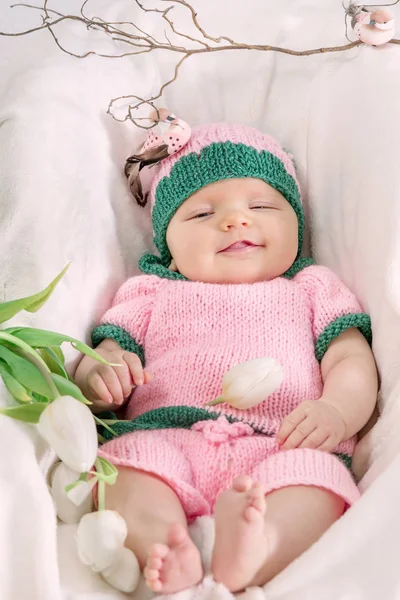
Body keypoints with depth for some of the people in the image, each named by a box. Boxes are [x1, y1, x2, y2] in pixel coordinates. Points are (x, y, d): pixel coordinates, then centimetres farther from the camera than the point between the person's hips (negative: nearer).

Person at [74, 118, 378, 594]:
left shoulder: (311, 288, 26)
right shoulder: (152, 293, 27)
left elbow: (353, 361, 15)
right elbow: (108, 352, 20)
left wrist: (336, 410, -10)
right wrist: (98, 374, -8)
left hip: (280, 451, 0)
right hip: (168, 441, 1)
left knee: (317, 477, -33)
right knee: (130, 462, -31)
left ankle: (255, 548, -56)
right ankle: (162, 550, -51)